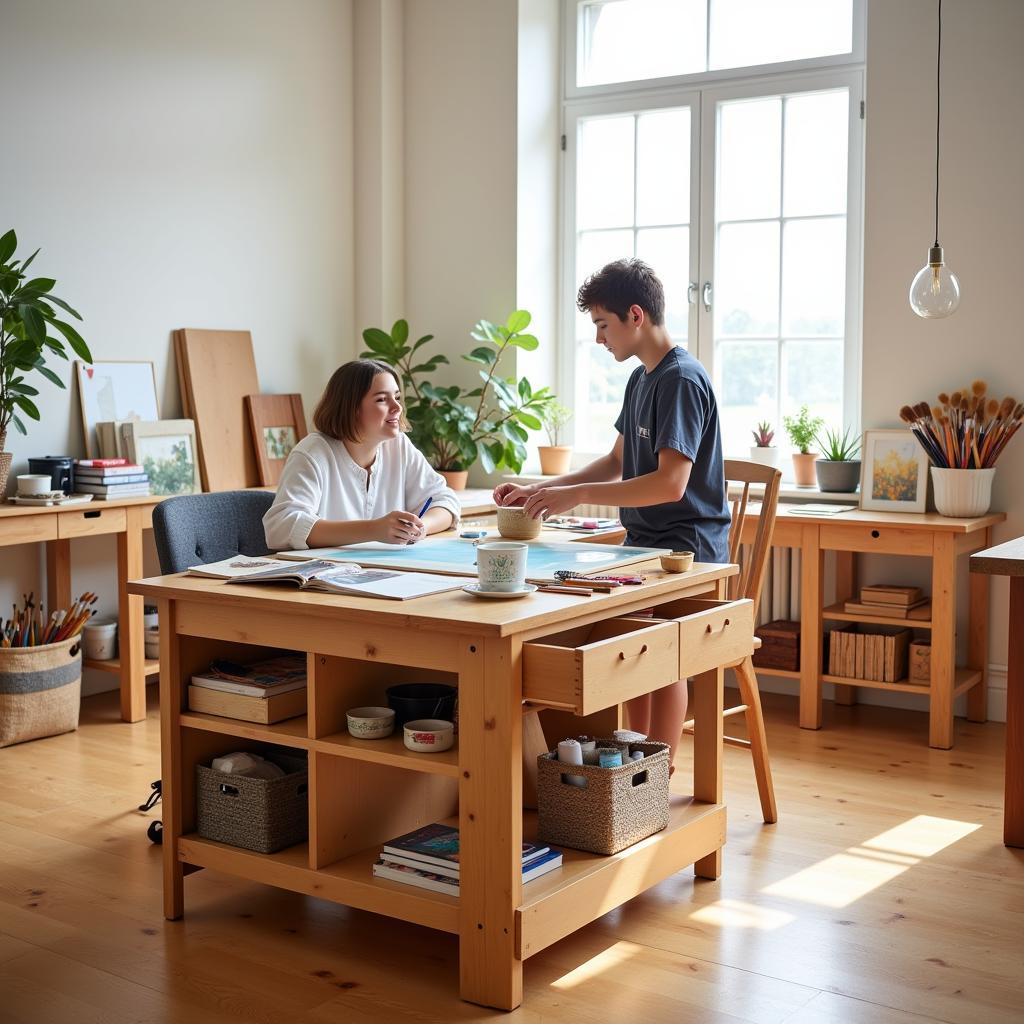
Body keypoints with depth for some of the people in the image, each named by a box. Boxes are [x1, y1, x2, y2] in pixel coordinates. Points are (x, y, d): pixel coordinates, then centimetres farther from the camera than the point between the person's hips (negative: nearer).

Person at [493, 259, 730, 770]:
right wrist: (540, 489, 11)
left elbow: (670, 483, -25)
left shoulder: (681, 381, -16)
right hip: (645, 540, 9)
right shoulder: (641, 379, 15)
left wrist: (577, 496, -23)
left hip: (685, 544, -9)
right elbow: (617, 462, 21)